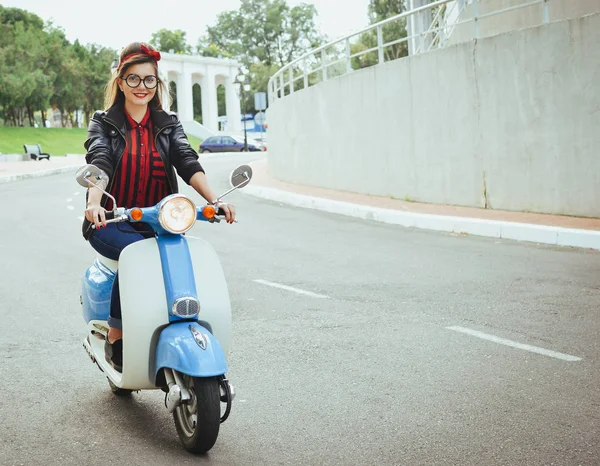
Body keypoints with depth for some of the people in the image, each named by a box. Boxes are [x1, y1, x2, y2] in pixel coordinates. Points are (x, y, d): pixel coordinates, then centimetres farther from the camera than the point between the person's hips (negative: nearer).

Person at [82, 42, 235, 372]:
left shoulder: (168, 124, 14)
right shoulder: (103, 124, 7)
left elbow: (188, 164, -3)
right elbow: (99, 164, -13)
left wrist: (215, 201, -22)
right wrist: (94, 203, -34)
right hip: (112, 222, -2)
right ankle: (115, 338, -18)